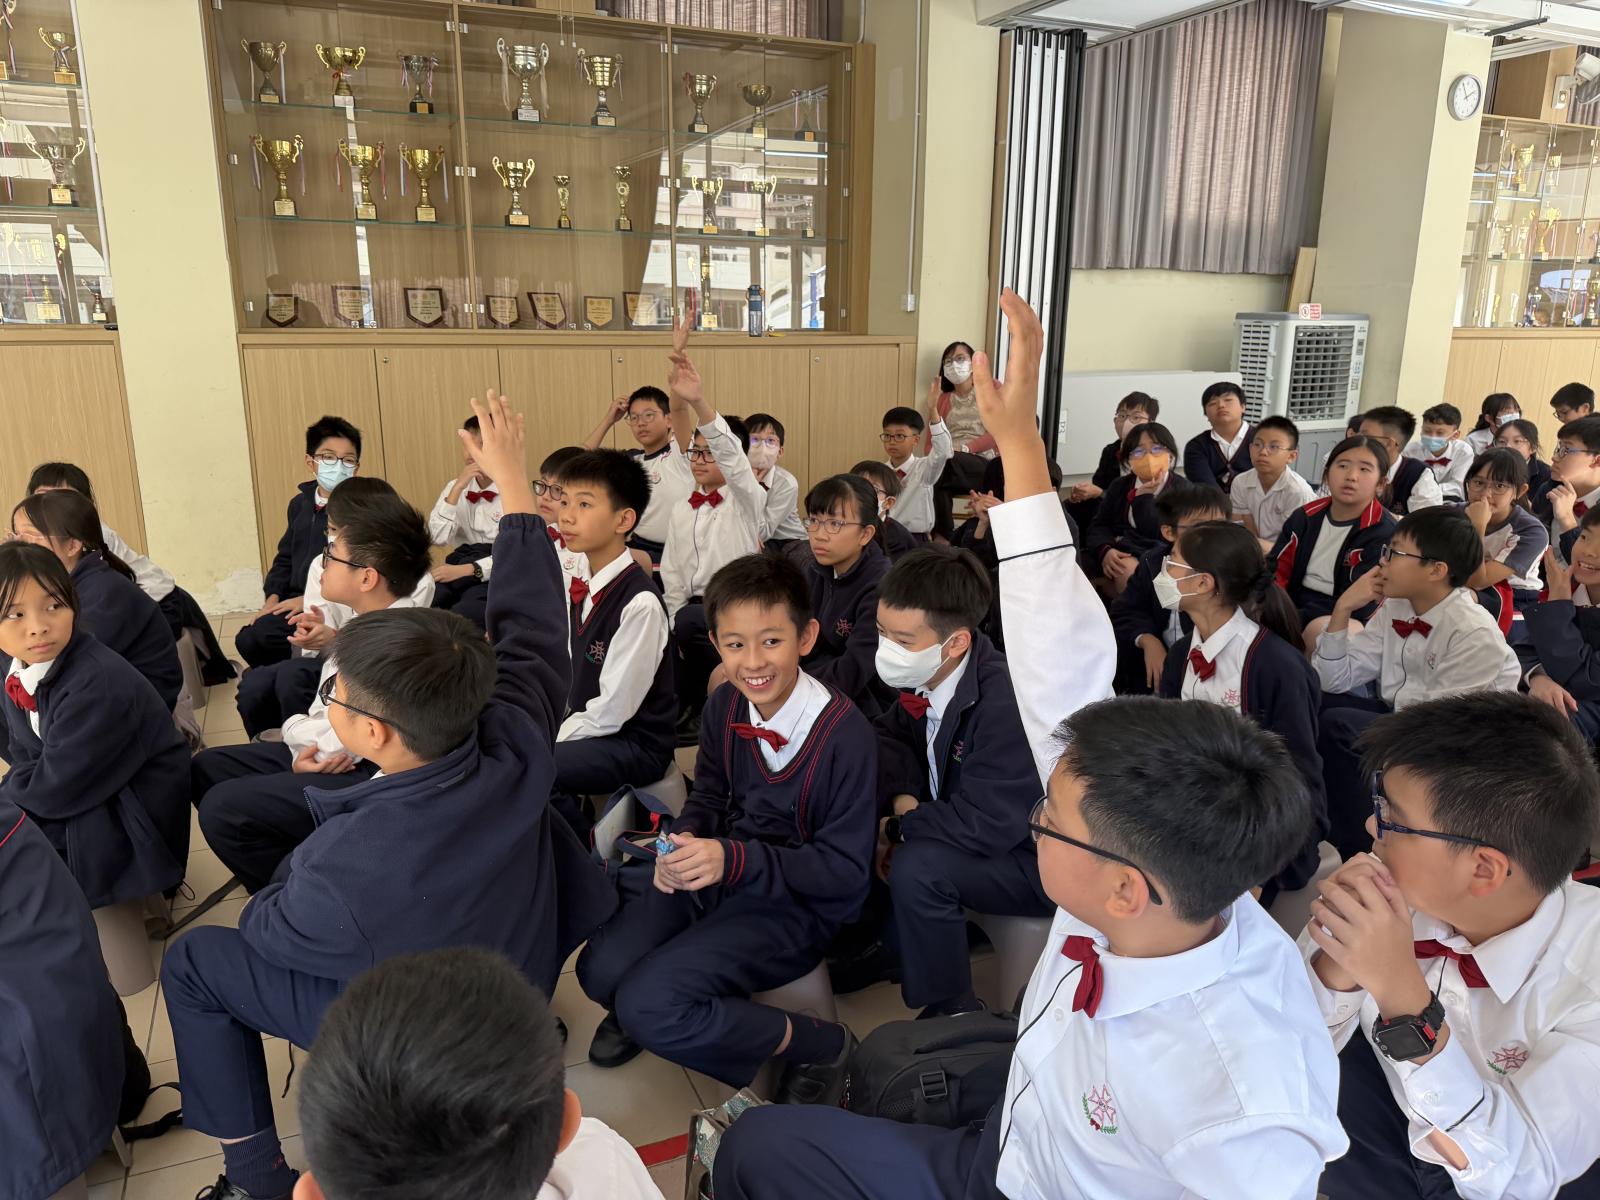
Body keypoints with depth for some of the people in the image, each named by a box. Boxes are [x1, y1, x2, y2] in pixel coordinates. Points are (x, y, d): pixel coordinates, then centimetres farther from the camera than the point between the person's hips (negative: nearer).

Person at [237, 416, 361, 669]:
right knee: (246, 640, -1)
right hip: (294, 601, 8)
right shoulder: (300, 503, 13)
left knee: (264, 634, -23)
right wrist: (273, 597, 4)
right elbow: (285, 557, 21)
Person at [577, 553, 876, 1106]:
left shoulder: (845, 733, -22)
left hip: (798, 904, -5)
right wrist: (686, 840, -11)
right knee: (603, 970, -15)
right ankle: (640, 1004, 21)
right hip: (719, 873, 6)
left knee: (648, 1005, -20)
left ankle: (820, 1046, -2)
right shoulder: (724, 707, -3)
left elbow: (846, 870, -18)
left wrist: (734, 860, -28)